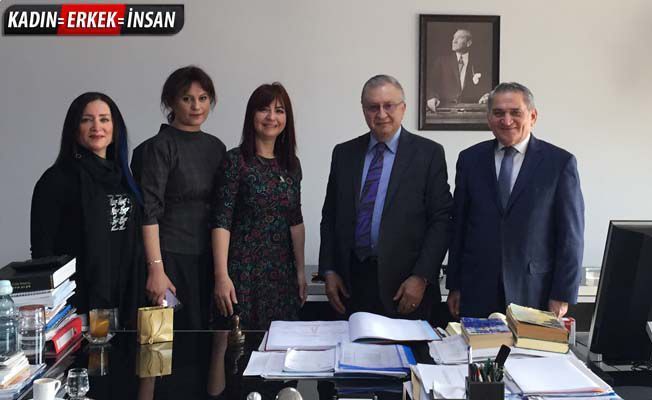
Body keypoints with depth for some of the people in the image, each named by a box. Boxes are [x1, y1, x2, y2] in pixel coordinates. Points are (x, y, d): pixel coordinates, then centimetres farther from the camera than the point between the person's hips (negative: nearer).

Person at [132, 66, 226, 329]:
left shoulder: (216, 147, 12)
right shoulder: (159, 147, -6)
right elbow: (150, 211, -12)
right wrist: (156, 269, -20)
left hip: (208, 258, 6)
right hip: (173, 256, -5)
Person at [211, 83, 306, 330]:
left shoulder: (291, 164, 10)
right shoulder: (236, 160, -6)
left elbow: (296, 221, 13)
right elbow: (221, 222, -10)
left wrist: (300, 271, 11)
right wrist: (221, 277, -16)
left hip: (283, 272, 5)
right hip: (243, 270, -5)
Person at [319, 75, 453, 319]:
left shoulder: (429, 153, -2)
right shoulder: (344, 153, 9)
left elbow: (441, 219, -5)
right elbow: (330, 216, 12)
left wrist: (421, 278, -12)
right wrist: (329, 271, 4)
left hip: (404, 283, -3)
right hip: (351, 282, 3)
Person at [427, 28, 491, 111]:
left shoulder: (479, 65, 13)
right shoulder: (441, 61, 13)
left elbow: (489, 87, 12)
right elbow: (433, 84, 4)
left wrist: (487, 97, -11)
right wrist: (433, 98, -16)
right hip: (446, 109, 0)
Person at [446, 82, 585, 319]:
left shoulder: (560, 162, -2)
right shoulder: (470, 159, 6)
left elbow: (570, 236, -2)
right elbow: (458, 226, 8)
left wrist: (562, 297, -4)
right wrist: (454, 286, 7)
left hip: (534, 293, -2)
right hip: (477, 292, 2)